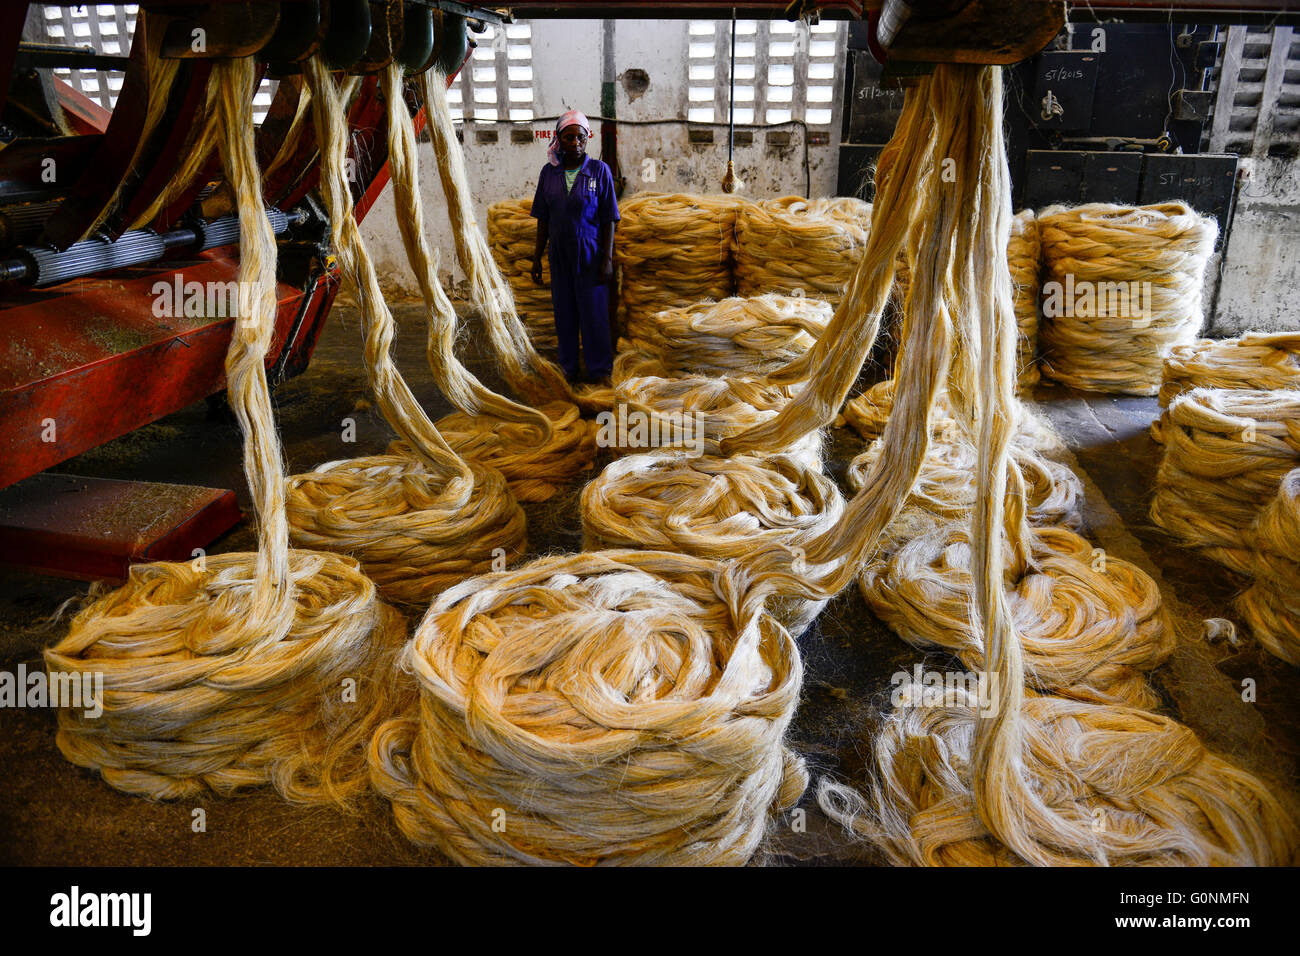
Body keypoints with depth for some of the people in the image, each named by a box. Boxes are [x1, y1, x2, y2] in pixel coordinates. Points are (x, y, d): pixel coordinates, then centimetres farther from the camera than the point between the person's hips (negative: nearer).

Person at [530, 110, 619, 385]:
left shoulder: (599, 171, -5)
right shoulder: (549, 172, 4)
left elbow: (608, 219, -5)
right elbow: (543, 218, 8)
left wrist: (608, 259, -10)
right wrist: (537, 257, 7)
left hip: (590, 253, -3)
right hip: (559, 255, 3)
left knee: (594, 313, 1)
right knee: (564, 314, 9)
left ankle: (599, 371, 14)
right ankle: (569, 369, 23)